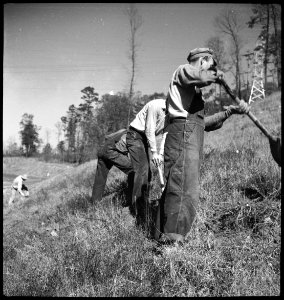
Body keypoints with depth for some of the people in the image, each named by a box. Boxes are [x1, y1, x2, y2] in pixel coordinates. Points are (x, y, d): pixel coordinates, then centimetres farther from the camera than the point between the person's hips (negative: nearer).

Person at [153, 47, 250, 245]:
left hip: (191, 137, 10)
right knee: (184, 191, -16)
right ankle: (172, 240, -17)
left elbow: (204, 123, 28)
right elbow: (202, 77, -18)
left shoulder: (194, 89, 32)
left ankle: (162, 236, 11)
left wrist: (230, 111, 25)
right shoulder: (183, 71, 6)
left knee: (173, 189, 7)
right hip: (184, 133, -10)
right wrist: (216, 75, 3)